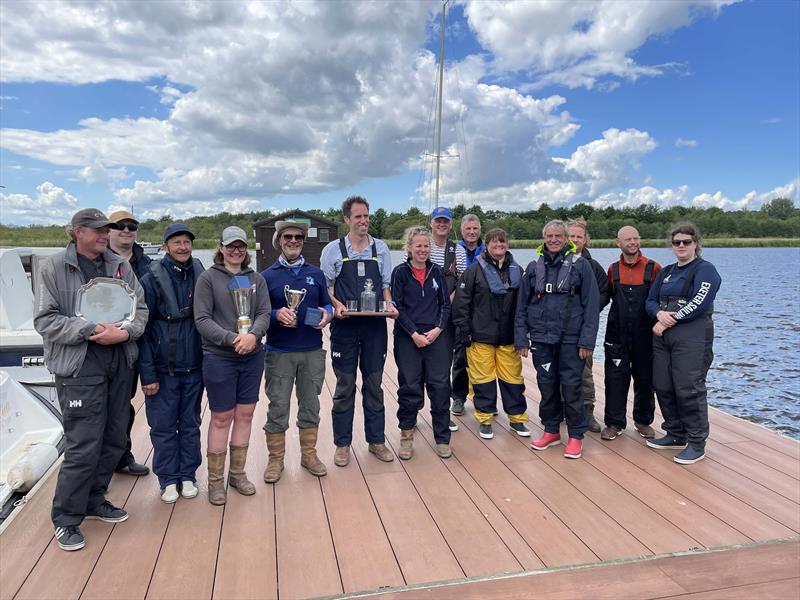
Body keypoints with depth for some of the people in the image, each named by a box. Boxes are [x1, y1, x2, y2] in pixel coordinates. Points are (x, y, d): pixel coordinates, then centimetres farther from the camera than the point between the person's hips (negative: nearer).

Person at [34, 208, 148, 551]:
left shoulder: (120, 266, 9)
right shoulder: (54, 268, -4)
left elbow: (140, 308, 8)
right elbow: (45, 320, -8)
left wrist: (125, 332, -11)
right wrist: (92, 330, -17)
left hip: (119, 366, 6)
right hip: (79, 369, -5)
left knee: (114, 441, 14)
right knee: (83, 446, -5)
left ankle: (94, 500, 34)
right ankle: (66, 518, 14)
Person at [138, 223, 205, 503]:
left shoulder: (201, 276, 2)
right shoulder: (151, 280, -8)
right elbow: (142, 329, -9)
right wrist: (147, 374, -12)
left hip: (193, 367, 3)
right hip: (162, 368, -3)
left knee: (190, 424, 13)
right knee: (163, 426, 7)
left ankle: (187, 475, 27)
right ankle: (168, 479, 22)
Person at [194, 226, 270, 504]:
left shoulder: (256, 279, 9)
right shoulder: (208, 278, -2)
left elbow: (264, 313, 0)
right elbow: (202, 319, -9)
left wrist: (253, 335, -20)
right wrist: (231, 339, -21)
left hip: (253, 357, 4)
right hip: (219, 358, -4)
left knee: (245, 414, 10)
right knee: (221, 418, 4)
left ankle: (238, 473, 26)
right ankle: (215, 479, 18)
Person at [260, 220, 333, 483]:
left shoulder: (316, 273, 9)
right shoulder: (267, 276, 2)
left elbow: (327, 305, 12)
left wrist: (326, 315, -10)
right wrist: (277, 314, -18)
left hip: (313, 352, 2)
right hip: (279, 353, -2)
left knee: (310, 404, 11)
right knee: (278, 407, 4)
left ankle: (309, 455, 26)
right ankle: (275, 459, 19)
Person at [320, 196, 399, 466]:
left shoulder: (381, 248, 7)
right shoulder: (333, 250, 1)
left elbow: (386, 285, 10)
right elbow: (325, 288, 2)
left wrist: (389, 305, -8)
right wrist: (336, 305, -17)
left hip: (375, 325, 2)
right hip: (345, 325, -2)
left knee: (374, 384, 10)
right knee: (345, 386, 6)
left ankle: (376, 440, 24)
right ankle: (342, 444, 20)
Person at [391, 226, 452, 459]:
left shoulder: (437, 271, 9)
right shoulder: (400, 272, 0)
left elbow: (446, 304, 8)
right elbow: (398, 307, -4)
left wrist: (438, 329, -7)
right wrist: (414, 334, -11)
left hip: (436, 337, 2)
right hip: (408, 339, -2)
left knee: (440, 387, 1)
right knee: (410, 388, 2)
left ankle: (442, 439, 13)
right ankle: (406, 436, 19)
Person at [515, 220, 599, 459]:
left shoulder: (580, 265, -1)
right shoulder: (534, 267, 8)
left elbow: (591, 305, -4)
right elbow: (522, 306, 10)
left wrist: (587, 340, -10)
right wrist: (521, 338, 4)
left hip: (571, 338, -3)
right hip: (541, 337, 3)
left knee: (571, 385, 0)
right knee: (546, 384, 11)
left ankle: (576, 435, 16)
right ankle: (551, 431, 26)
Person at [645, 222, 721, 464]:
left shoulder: (705, 270, -3)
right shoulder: (666, 272, 18)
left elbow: (699, 303, -15)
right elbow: (650, 301, 13)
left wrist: (669, 321, -13)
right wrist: (659, 314, -9)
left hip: (692, 337, -7)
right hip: (663, 336, 7)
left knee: (689, 389, -6)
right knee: (663, 387, 9)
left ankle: (697, 444, 6)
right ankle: (676, 435, 25)